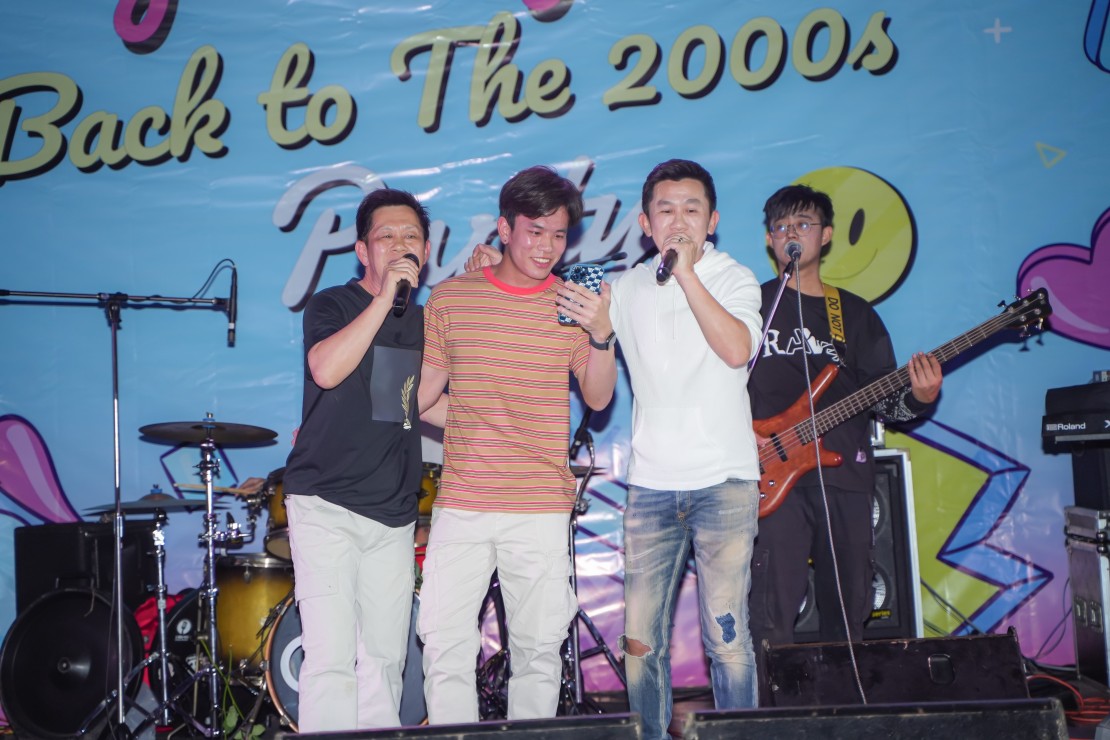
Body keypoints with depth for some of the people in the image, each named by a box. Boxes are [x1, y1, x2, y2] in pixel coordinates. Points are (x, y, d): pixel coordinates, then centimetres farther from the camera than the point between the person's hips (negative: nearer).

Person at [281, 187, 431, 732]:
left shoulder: (423, 324, 14)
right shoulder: (332, 306, -2)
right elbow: (325, 369, -21)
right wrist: (384, 297, -21)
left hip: (394, 513, 5)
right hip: (327, 505, -5)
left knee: (385, 658, 9)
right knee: (332, 656, -12)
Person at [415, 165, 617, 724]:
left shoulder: (573, 304, 3)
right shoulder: (450, 298, 5)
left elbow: (598, 398, -1)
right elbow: (425, 387, 12)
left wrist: (601, 337, -18)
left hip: (542, 509, 0)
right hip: (461, 503, 1)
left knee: (539, 650, 5)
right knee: (446, 647, -1)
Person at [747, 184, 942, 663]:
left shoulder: (856, 314, 16)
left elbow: (883, 400, 12)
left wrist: (918, 398, -9)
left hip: (845, 474, 3)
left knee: (850, 609, 7)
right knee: (774, 614, -9)